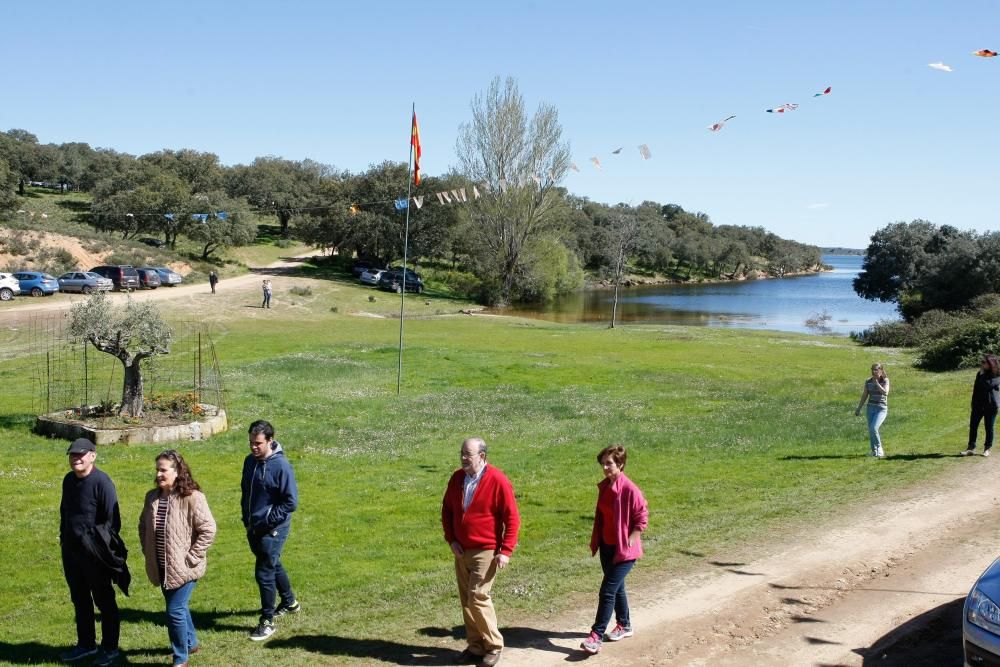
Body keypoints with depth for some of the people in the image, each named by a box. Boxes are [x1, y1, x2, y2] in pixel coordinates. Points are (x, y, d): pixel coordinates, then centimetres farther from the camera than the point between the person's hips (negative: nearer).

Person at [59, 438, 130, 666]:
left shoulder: (102, 482, -18)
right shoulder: (69, 480, 6)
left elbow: (112, 521, -16)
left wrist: (103, 547, -16)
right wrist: (63, 538, 17)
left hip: (94, 554, -8)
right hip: (71, 551, 8)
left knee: (104, 601, 6)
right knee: (79, 600, 18)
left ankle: (109, 648, 17)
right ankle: (85, 644, 33)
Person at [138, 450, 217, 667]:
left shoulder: (192, 497, -18)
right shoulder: (152, 497, 2)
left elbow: (208, 530, -18)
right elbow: (143, 526, 18)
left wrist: (191, 557, -16)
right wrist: (147, 551, 9)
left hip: (184, 567, -6)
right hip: (162, 567, 6)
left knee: (175, 611, -6)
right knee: (179, 607, 21)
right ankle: (191, 643, 43)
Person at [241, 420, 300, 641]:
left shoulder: (281, 466, -20)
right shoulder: (250, 461, 3)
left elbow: (290, 502, -18)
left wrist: (266, 521, -16)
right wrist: (247, 518, 8)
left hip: (273, 530, -7)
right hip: (254, 528, 8)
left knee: (264, 573, -6)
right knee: (273, 565, 22)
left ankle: (267, 622, 7)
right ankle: (290, 603, 43)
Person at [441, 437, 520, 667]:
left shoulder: (498, 481, -15)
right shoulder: (457, 478, 3)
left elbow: (512, 518, -12)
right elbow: (447, 510, 13)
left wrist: (506, 551, -15)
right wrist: (451, 539, 2)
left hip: (485, 551, -6)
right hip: (461, 551, 6)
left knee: (477, 597, -11)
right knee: (466, 600, 9)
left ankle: (493, 646, 5)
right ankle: (475, 646, 20)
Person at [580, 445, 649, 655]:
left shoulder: (630, 489, -20)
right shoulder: (604, 486, 3)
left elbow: (642, 517, -15)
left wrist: (630, 541, -16)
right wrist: (595, 540, 15)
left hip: (624, 549, -8)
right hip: (607, 546, 8)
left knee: (607, 591, -10)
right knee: (617, 587, 19)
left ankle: (596, 636, -7)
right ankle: (624, 625, 35)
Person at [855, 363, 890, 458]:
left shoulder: (885, 381, -6)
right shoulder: (868, 381, 4)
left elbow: (885, 392, -22)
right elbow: (864, 396, 12)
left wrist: (876, 383, -19)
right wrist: (858, 409, 13)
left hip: (881, 409, -4)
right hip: (871, 408, 4)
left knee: (873, 428, -21)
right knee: (871, 431, 3)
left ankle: (879, 448, -3)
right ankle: (874, 451, 17)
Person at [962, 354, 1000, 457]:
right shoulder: (980, 374, 10)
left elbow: (987, 385, -27)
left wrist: (982, 374, -22)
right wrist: (973, 403, 17)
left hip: (990, 405, -6)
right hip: (978, 404, 6)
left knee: (989, 427, 3)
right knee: (973, 425, 2)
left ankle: (987, 449, 15)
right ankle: (971, 448, 5)